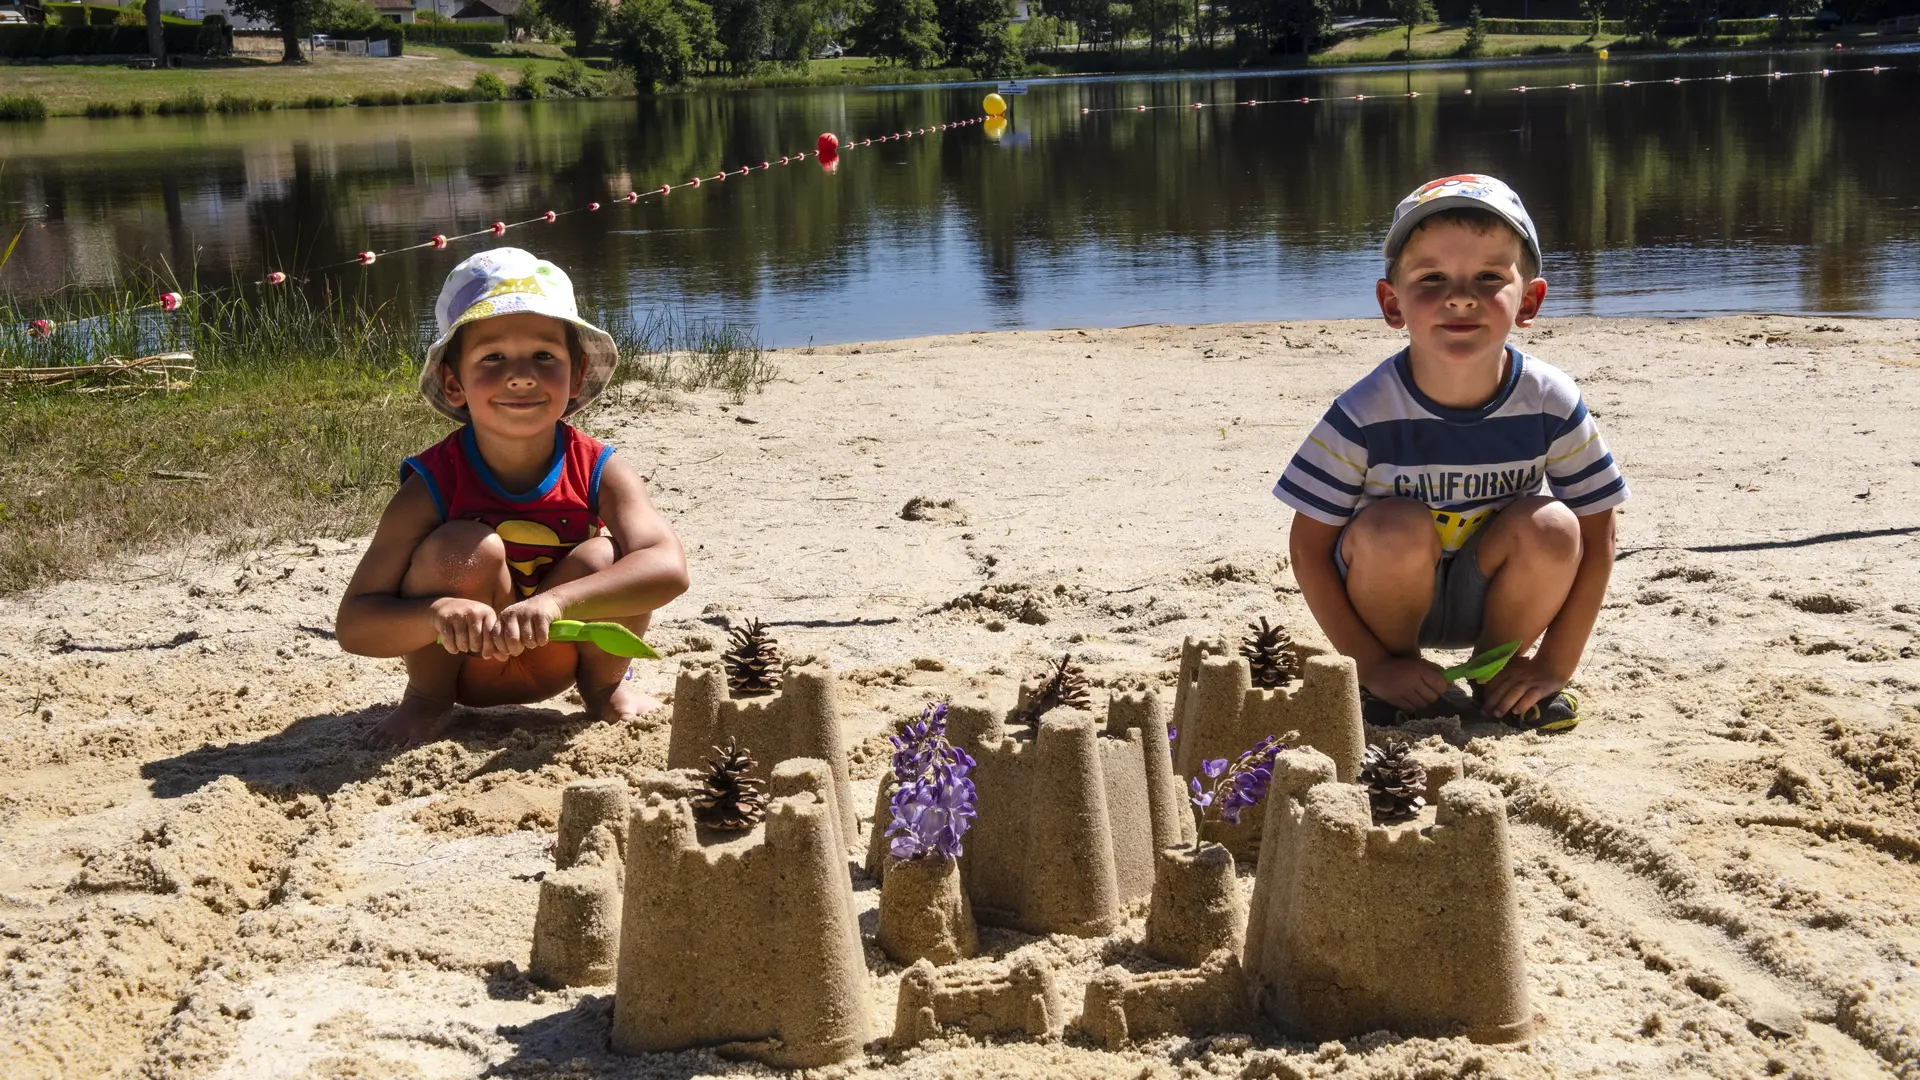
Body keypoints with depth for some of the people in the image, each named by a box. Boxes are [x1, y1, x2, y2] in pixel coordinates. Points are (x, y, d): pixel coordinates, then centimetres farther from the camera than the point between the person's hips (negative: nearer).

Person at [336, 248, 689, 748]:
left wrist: (553, 600, -53)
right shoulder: (434, 486, -24)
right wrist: (438, 612, -48)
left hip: (552, 660, 2)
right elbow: (352, 626, -26)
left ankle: (604, 685, 6)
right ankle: (427, 698, -3)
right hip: (463, 664, -2)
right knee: (468, 547, -30)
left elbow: (669, 567, -38)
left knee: (601, 558, -27)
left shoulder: (600, 472, -21)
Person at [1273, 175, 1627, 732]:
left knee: (1550, 527, -26)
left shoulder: (1551, 405, -18)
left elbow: (1598, 536, -9)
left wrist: (1555, 664, -13)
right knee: (1397, 528, -32)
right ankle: (1394, 675, -3)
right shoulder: (1365, 415, -23)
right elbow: (1309, 545, -16)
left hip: (1490, 599, 2)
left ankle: (1500, 672, 2)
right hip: (1392, 596, -2)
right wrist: (1373, 665, -17)